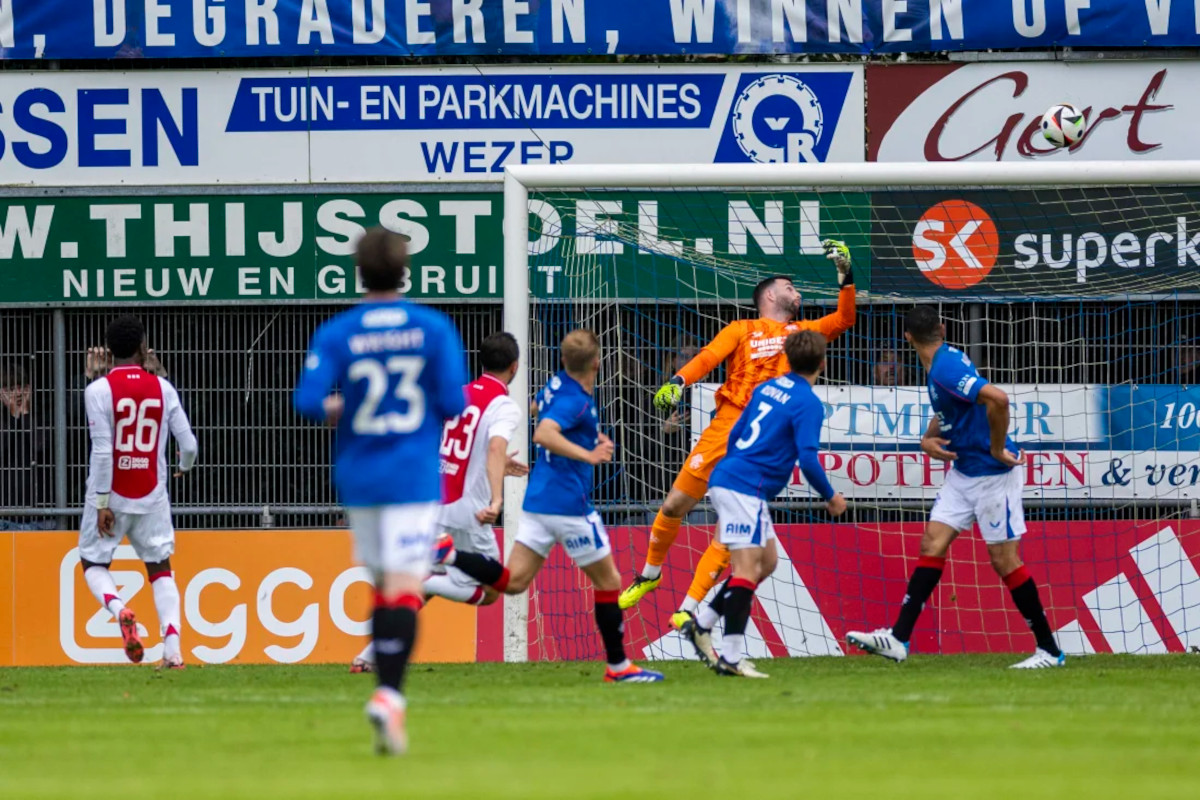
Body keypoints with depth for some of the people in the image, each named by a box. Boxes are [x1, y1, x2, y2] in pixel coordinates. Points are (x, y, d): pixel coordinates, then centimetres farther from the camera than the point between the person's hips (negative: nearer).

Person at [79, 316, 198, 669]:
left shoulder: (99, 390, -8)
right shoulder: (162, 388, 1)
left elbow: (102, 450, -14)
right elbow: (188, 444, 2)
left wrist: (102, 502, -11)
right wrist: (185, 466, 26)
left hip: (112, 495, -2)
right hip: (152, 498, 2)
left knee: (93, 562, 13)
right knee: (160, 567, 12)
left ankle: (119, 609, -19)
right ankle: (172, 646, -4)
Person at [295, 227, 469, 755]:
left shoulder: (335, 334, -2)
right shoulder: (434, 329, -3)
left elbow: (308, 401, -10)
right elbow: (453, 404, -6)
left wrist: (334, 409, 12)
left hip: (357, 474, 2)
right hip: (414, 474, -2)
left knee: (382, 584, 17)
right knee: (405, 588, -10)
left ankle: (387, 696, 15)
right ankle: (389, 694, -29)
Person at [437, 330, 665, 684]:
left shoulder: (559, 384, 9)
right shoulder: (576, 400, -18)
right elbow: (543, 434, -33)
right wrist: (588, 455, -38)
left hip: (538, 499, 8)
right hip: (569, 504, -8)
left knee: (513, 580, 3)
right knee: (608, 581, 6)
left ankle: (449, 554, -16)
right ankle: (618, 666, 11)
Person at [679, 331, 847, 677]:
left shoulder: (768, 388, 15)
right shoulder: (808, 404, -10)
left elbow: (735, 434, 21)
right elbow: (808, 460, -15)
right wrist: (830, 497, -1)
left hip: (726, 478, 9)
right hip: (745, 489, -9)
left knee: (767, 561, 16)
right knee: (747, 567, -9)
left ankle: (702, 623, 16)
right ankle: (731, 656, -13)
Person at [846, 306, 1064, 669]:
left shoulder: (945, 369, -22)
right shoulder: (941, 363, 8)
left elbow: (997, 398, -35)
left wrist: (997, 449, -23)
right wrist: (928, 439, 3)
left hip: (992, 473, -9)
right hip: (964, 471, 9)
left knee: (1004, 560, -3)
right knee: (932, 543, 3)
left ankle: (1049, 650, 7)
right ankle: (898, 639, 1)